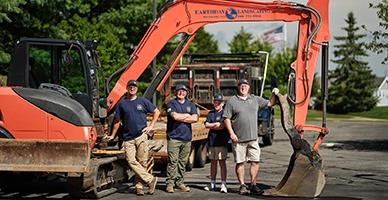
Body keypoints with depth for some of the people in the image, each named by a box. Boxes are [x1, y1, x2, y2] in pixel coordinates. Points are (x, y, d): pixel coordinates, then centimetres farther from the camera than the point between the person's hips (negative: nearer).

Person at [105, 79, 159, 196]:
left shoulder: (143, 101, 9)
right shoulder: (121, 104, 11)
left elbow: (156, 112, 17)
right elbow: (117, 121, 16)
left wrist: (150, 126, 8)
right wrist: (112, 135, 16)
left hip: (141, 136, -1)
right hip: (128, 138, 1)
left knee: (142, 162, -4)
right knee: (131, 161, -13)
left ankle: (139, 186, 4)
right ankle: (150, 180, -9)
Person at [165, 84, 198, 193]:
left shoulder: (190, 105, 16)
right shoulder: (171, 104, 3)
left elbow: (195, 118, 1)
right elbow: (175, 116, -15)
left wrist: (180, 118, -5)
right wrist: (187, 115, 1)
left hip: (187, 138, 4)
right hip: (174, 137, -4)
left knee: (183, 162, 6)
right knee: (172, 161, -8)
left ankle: (179, 182, 12)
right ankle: (170, 183, -5)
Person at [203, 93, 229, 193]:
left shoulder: (224, 113, -3)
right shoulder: (211, 113, 15)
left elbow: (222, 126, -14)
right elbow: (206, 125, 3)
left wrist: (211, 126, -5)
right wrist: (216, 124, -7)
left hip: (221, 141, -6)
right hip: (212, 141, 6)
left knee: (222, 162, -7)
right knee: (213, 162, 12)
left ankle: (223, 184, -6)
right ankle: (212, 184, 20)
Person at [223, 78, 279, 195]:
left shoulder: (255, 99, 14)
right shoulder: (232, 101, 1)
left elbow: (270, 103, 22)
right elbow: (226, 119, -2)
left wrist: (274, 95, 4)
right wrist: (231, 133, -11)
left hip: (253, 138, 3)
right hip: (238, 139, -3)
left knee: (255, 161, 0)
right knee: (240, 162, 1)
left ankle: (253, 185, 9)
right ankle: (242, 185, 11)